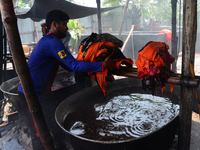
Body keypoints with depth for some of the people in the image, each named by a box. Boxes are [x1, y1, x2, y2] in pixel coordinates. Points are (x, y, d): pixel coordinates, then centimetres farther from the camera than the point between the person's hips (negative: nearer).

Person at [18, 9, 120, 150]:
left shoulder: (50, 42, 14)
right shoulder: (52, 42, -20)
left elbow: (69, 67, 13)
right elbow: (74, 66, -25)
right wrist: (103, 65, -21)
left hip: (40, 95, 10)